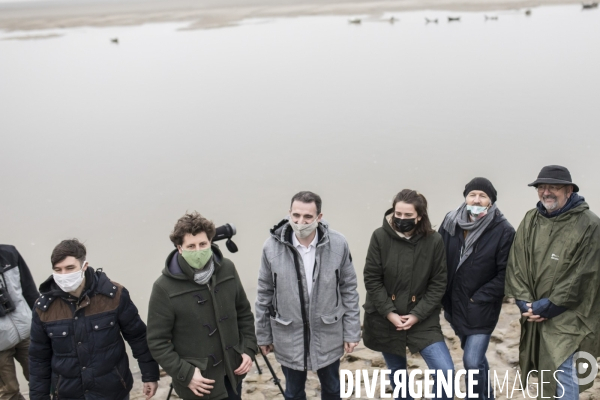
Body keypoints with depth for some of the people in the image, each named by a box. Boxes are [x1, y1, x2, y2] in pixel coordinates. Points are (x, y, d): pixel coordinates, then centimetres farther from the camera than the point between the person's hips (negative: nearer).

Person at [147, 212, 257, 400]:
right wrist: (185, 374, -16)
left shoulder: (227, 269, -5)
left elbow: (244, 313, 7)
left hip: (232, 371, 4)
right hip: (199, 380, -4)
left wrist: (248, 349, -1)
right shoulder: (164, 288, -18)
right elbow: (157, 342, -11)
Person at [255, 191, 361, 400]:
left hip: (328, 334, 1)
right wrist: (264, 335, 3)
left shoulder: (338, 244, -14)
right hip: (288, 336, 0)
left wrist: (352, 332, -2)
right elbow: (264, 294, -3)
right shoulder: (272, 246, -14)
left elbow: (349, 290, -3)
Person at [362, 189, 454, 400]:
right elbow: (371, 279, -7)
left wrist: (418, 314, -12)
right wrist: (389, 312, -13)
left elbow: (438, 283, -5)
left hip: (421, 318, 0)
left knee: (446, 371, -9)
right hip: (385, 318, 1)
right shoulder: (380, 236, -11)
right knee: (397, 371, 17)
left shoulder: (434, 240, -10)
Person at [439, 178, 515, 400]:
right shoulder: (451, 222, -4)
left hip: (481, 309, -4)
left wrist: (479, 298, -15)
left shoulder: (503, 230, -14)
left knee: (473, 361, -9)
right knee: (476, 356, 22)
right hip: (454, 304, 5)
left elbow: (505, 274, -14)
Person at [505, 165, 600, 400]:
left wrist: (548, 306, -14)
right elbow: (516, 264, 4)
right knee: (544, 372, 17)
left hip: (569, 317, -5)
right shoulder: (530, 221, 6)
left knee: (564, 374, -10)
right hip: (535, 315, 5)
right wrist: (525, 302, -8)